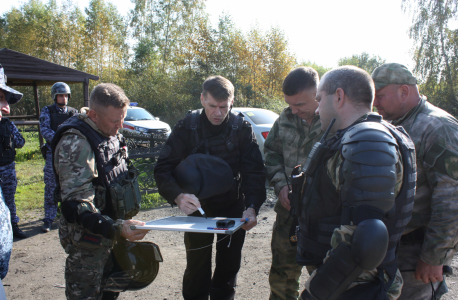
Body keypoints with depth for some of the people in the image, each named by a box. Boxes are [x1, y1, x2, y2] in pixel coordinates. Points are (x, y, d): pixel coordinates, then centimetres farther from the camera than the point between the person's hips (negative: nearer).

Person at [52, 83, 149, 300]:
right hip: (87, 239, -8)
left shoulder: (110, 135, 8)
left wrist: (123, 223, 18)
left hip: (112, 234, 8)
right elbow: (76, 202, -28)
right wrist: (116, 227, -38)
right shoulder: (75, 143, -22)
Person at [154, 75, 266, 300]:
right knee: (197, 267, 2)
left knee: (229, 266, 13)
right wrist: (178, 196, -33)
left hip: (233, 206, 1)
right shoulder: (187, 127, -13)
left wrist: (252, 207, -28)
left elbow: (254, 171, -11)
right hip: (197, 206, -1)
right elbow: (163, 169, -14)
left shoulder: (241, 127, -10)